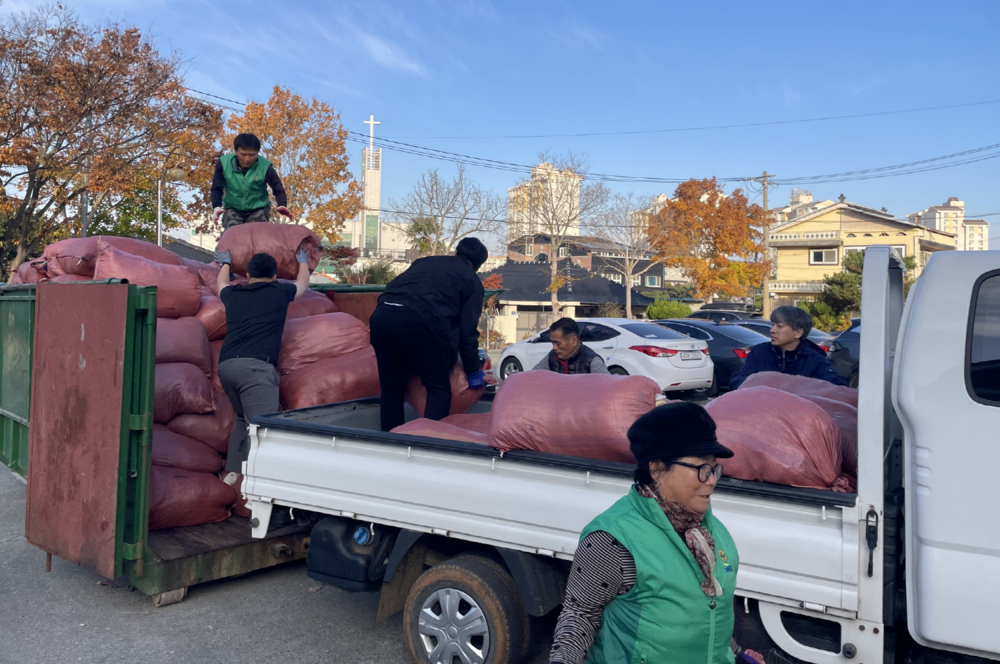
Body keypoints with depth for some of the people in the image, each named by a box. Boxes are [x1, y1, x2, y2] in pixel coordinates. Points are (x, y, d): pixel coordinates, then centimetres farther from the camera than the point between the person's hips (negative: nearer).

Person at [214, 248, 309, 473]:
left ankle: (233, 472, 22)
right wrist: (303, 262, 55)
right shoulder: (280, 292, 12)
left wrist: (225, 263, 66)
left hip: (226, 365, 6)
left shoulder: (233, 294, 20)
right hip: (255, 366, -6)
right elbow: (303, 284, 35)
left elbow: (221, 284, 46)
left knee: (244, 420, 23)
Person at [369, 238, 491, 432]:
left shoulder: (425, 261, 34)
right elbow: (467, 330, 13)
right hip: (420, 322, -5)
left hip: (382, 316, 5)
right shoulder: (472, 280, 19)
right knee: (439, 389, 10)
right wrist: (473, 370, 20)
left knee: (391, 386, 18)